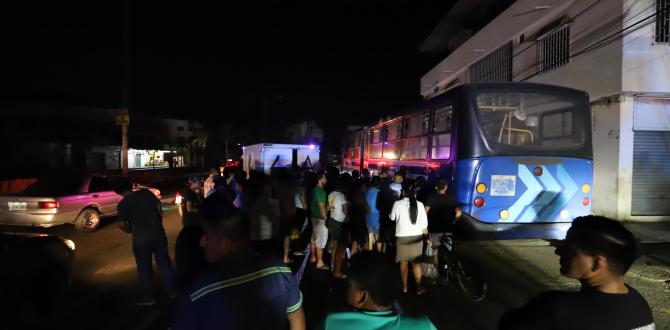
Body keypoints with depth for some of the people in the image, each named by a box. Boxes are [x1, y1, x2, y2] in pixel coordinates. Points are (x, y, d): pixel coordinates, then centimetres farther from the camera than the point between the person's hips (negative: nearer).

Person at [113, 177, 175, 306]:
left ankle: (148, 297, 21)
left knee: (144, 268, 11)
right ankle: (172, 290, 25)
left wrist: (133, 230, 11)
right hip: (158, 234, 3)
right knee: (164, 263, 16)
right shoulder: (146, 192, -3)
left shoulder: (122, 204, -10)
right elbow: (159, 208, 2)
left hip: (141, 239, -3)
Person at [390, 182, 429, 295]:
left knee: (404, 262, 12)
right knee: (416, 263, 11)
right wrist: (427, 237, 8)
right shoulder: (419, 204, -9)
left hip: (402, 237, -1)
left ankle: (404, 286, 22)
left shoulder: (397, 204, -10)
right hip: (416, 236, 1)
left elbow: (392, 218, 6)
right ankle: (419, 288, 19)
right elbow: (424, 223, -5)